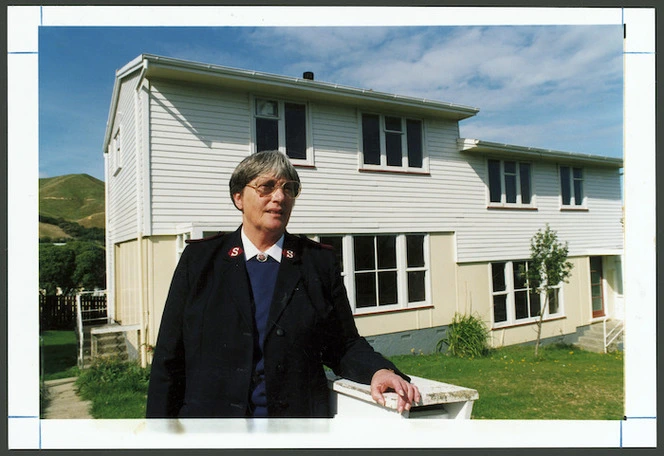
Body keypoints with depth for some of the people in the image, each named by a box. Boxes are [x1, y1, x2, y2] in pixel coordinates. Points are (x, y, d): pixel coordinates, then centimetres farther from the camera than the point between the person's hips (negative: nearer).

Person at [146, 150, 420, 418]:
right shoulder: (199, 258, -2)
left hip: (299, 414, 1)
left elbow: (344, 345, 1)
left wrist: (378, 371, -19)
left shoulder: (320, 261, -2)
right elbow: (169, 357, -1)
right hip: (210, 414, 0)